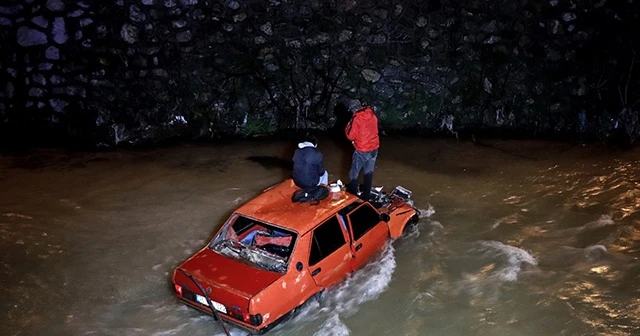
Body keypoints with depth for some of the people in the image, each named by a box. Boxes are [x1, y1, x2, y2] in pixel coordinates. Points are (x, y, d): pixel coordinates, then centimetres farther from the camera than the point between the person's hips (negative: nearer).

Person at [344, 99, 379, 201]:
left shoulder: (356, 118, -19)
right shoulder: (372, 115, 1)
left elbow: (351, 136, -13)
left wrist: (348, 127, 2)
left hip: (362, 151, -6)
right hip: (374, 149, 6)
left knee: (354, 174, 9)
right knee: (369, 173, 16)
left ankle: (352, 194, 15)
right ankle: (366, 195, 23)